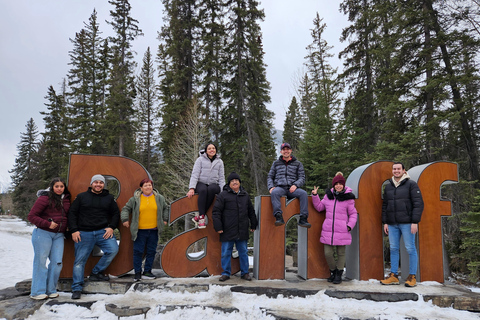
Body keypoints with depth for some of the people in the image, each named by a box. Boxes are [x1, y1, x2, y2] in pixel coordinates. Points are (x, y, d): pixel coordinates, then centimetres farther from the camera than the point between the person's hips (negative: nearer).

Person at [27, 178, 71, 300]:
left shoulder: (66, 199, 10)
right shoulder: (45, 198, -7)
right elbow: (31, 216, -8)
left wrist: (66, 227, 11)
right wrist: (47, 224, -15)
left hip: (58, 235, 5)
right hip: (43, 233, -5)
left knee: (57, 262, 2)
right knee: (40, 261, 0)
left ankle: (51, 290, 14)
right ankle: (37, 292, 9)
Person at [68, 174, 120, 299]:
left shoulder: (109, 198, 10)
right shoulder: (81, 197, 7)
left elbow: (116, 213, 13)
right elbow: (72, 213, 5)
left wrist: (111, 227, -2)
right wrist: (74, 230, -4)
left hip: (103, 232, 1)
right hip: (84, 233, -1)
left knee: (113, 249, -19)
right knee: (80, 260, 1)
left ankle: (96, 273, 0)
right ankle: (76, 288, 13)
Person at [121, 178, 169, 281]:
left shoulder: (159, 198, 7)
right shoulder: (135, 199, 2)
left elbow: (165, 208, 21)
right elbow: (126, 209, 10)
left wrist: (165, 219, 17)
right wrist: (125, 219, 0)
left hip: (154, 230, 2)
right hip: (140, 230, -2)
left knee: (151, 251, 7)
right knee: (138, 251, 1)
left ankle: (147, 271, 20)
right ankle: (137, 272, 13)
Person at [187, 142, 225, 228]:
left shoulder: (219, 162, 15)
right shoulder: (200, 159, 6)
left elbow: (221, 178, 12)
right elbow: (195, 174, -2)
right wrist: (192, 188, -15)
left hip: (213, 184, 2)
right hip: (201, 183, -1)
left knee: (211, 189, -36)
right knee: (203, 190, -38)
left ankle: (198, 215, -35)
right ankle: (202, 217, -39)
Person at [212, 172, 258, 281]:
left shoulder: (245, 195, 12)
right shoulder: (223, 195, -1)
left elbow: (251, 211, 21)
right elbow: (216, 211, -4)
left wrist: (253, 225, 20)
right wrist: (218, 226, -10)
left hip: (242, 231, 3)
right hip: (227, 231, -3)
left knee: (243, 252, 11)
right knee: (226, 252, 5)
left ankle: (245, 272, 23)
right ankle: (226, 273, 18)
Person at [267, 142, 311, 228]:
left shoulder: (297, 164, 18)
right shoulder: (276, 163, 20)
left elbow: (302, 178, 11)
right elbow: (270, 177, 19)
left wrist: (295, 185, -11)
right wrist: (270, 187, -2)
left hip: (292, 189, 1)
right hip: (280, 187, 0)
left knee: (303, 193, -31)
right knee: (274, 192, -36)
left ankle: (303, 219, -30)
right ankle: (279, 217, -44)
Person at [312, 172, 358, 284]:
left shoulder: (348, 198, -1)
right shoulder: (328, 196, 8)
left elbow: (353, 214, 6)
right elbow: (319, 207, 20)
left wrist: (350, 226, -6)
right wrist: (315, 196, 10)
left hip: (342, 232, -2)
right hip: (328, 231, 3)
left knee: (341, 253, 7)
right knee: (328, 253, 2)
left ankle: (339, 274, 25)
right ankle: (333, 271, 27)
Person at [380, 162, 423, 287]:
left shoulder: (411, 184, -2)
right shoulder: (388, 186, 14)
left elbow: (418, 204, -7)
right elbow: (385, 205, 18)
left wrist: (415, 222, -13)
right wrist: (385, 222, 12)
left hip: (406, 223, -5)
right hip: (392, 224, 5)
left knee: (410, 249, 0)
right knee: (393, 249, 8)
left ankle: (412, 277, 10)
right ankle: (393, 276, 15)